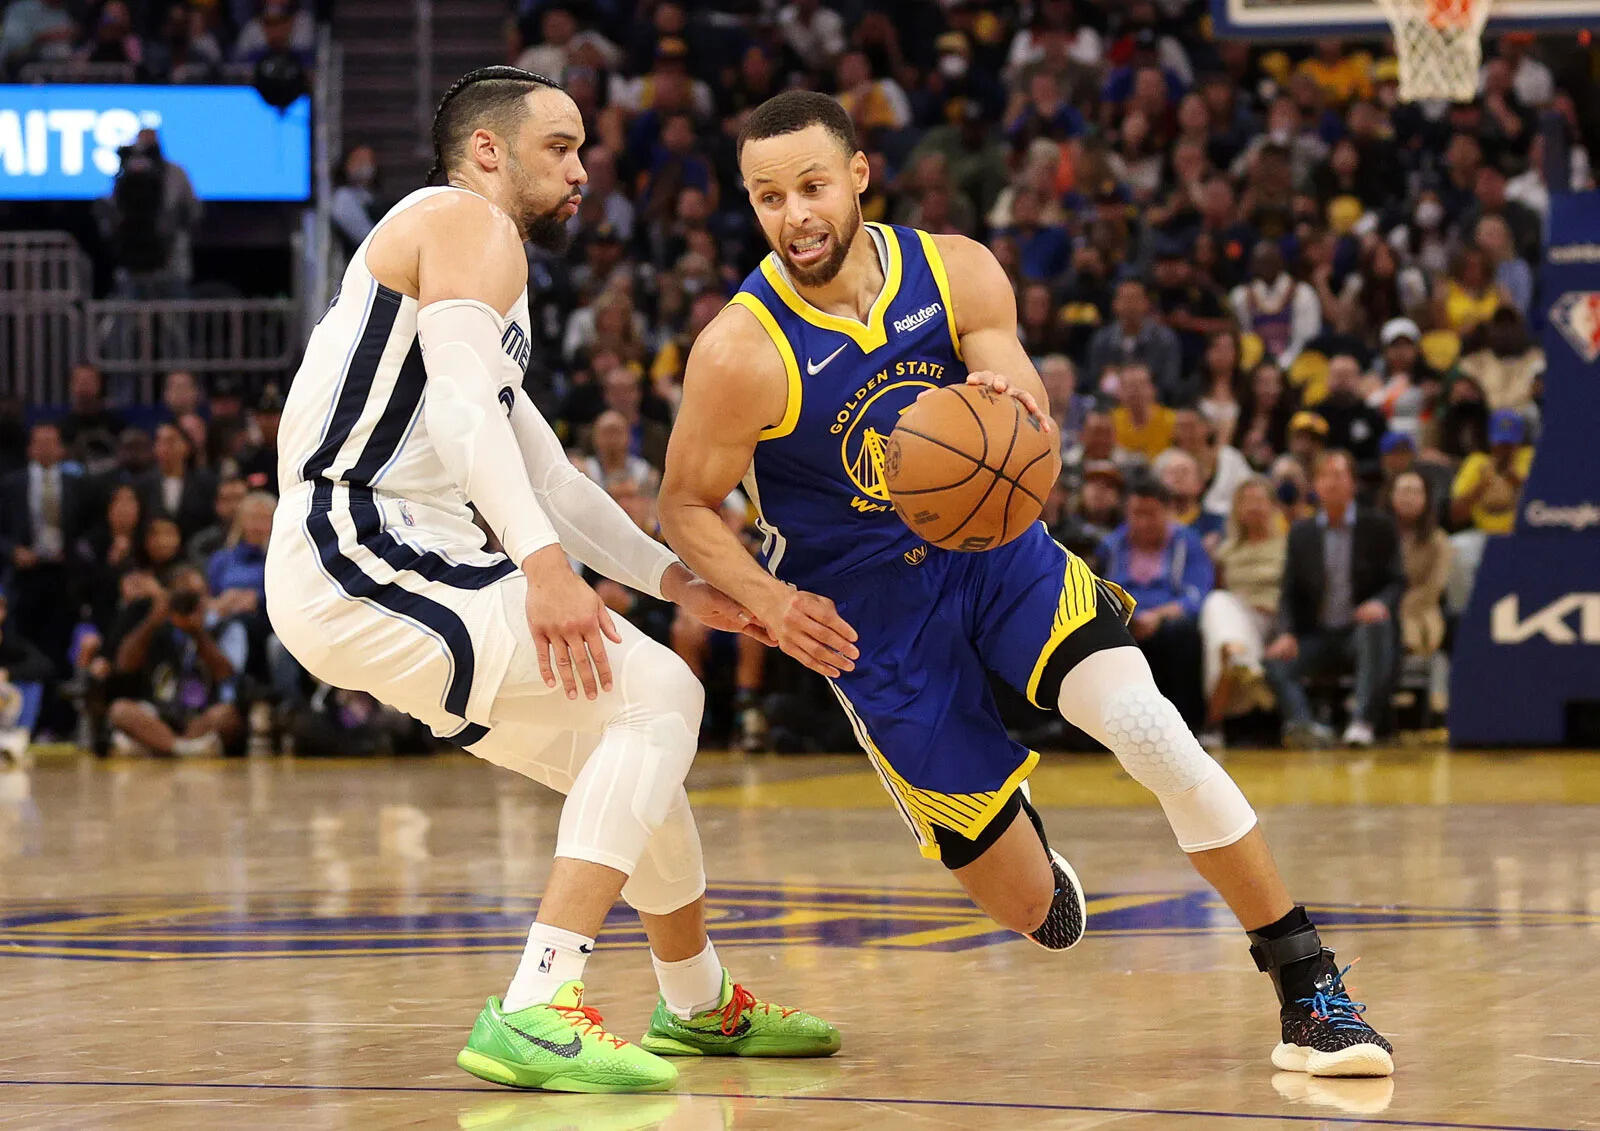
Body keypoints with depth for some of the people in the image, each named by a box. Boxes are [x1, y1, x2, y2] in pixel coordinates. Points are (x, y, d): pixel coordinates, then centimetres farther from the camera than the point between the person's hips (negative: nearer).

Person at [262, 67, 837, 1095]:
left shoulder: (487, 259, 28)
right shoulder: (470, 223, -3)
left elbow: (548, 478, 34)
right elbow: (459, 402, -21)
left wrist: (676, 579, 30)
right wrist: (541, 562, -31)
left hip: (399, 566, 10)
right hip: (362, 557, -10)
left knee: (631, 743, 19)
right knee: (654, 696, -16)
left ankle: (701, 1006, 38)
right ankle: (535, 1016, -23)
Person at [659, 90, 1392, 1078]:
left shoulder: (956, 272, -9)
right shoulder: (742, 353, -19)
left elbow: (1036, 444, -11)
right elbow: (686, 505, -7)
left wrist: (1013, 409, -36)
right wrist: (768, 599, -25)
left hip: (995, 548, 2)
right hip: (873, 616, -2)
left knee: (1158, 736, -23)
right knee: (1027, 907, -1)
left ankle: (1311, 994, -11)